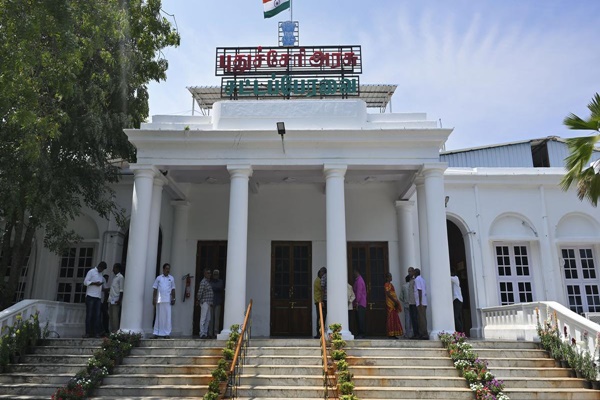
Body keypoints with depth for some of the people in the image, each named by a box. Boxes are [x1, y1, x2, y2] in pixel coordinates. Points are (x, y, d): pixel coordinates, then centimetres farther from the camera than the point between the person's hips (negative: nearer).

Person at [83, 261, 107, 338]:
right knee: (89, 315, -3)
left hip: (98, 297, 6)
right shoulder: (91, 272, 0)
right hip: (90, 296, -6)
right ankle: (88, 332, 0)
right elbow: (85, 282, -7)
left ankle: (96, 332, 1)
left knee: (97, 315, 2)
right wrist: (95, 283, -16)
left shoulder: (100, 274, 21)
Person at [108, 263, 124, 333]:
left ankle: (115, 332, -6)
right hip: (111, 300, 9)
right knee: (111, 316, 9)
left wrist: (119, 300, -18)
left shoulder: (120, 277, -8)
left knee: (115, 316, -8)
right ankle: (111, 331, 14)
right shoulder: (114, 277, 18)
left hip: (116, 301, -9)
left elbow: (121, 290, -13)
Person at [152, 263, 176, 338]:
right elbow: (155, 289, 7)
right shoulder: (159, 278, 7)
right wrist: (154, 299, 1)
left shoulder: (171, 278, 9)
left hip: (167, 300, 0)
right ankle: (157, 333, 11)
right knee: (159, 316, 4)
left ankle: (167, 333, 0)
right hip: (159, 300, 0)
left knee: (167, 316, -3)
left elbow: (173, 290, 11)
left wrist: (173, 299, 4)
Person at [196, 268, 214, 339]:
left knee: (208, 319, 11)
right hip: (204, 302, -9)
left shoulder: (209, 282, 16)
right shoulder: (203, 282, -13)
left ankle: (205, 333, 17)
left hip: (209, 303, 9)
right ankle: (202, 334, -1)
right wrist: (198, 300, -5)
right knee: (203, 319, -4)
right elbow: (200, 292, -15)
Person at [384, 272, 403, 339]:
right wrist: (395, 300, -20)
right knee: (391, 318, -8)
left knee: (395, 318, 9)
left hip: (393, 303, 10)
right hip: (390, 303, -10)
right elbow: (388, 294, -18)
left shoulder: (390, 284, 20)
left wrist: (396, 301, 14)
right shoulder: (387, 284, -9)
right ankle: (391, 334, -6)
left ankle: (394, 334, 12)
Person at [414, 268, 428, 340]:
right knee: (422, 318, 10)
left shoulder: (417, 279, -7)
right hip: (424, 302, 9)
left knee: (422, 318, -9)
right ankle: (421, 334, 12)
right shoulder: (422, 279, 18)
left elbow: (420, 291, -17)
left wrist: (420, 302, -20)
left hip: (420, 302, -9)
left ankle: (424, 335, -11)